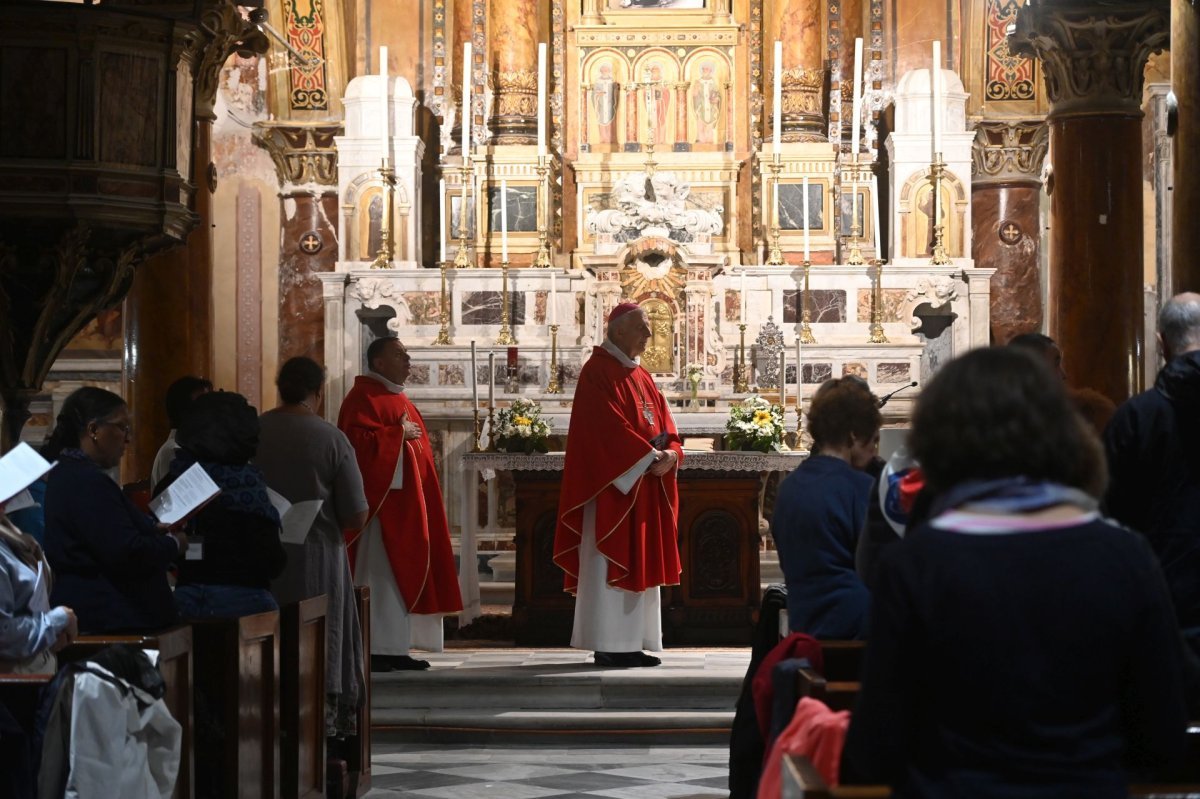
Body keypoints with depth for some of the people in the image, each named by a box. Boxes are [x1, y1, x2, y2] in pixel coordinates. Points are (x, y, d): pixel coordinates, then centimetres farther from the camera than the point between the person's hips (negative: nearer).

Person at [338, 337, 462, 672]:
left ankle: (395, 647, 11)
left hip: (405, 502, 10)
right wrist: (399, 433, -17)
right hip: (382, 501, -10)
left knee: (404, 574, 9)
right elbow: (360, 441, -24)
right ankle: (375, 650, -9)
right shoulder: (364, 398, -11)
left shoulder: (396, 397, 19)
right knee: (381, 575, -10)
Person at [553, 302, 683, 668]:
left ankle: (631, 644, 9)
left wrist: (670, 453, -7)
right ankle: (607, 646, -5)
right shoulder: (598, 372, -8)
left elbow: (664, 424, 13)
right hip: (613, 484, -9)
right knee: (611, 563, -7)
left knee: (640, 564, 7)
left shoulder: (641, 376, 18)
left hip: (646, 485, 9)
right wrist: (649, 457, -20)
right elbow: (610, 426, -18)